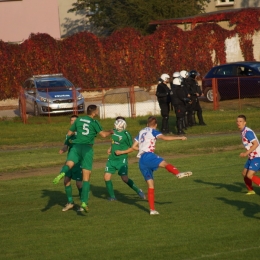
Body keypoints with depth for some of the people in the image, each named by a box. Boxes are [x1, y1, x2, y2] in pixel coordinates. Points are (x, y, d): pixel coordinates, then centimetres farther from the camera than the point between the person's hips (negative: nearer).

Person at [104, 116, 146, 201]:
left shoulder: (126, 134, -13)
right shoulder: (114, 131, 6)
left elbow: (132, 148, -9)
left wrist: (121, 152, -17)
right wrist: (110, 148, 10)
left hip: (121, 160, -6)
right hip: (112, 159, 6)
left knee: (125, 179, -9)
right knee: (107, 177, -2)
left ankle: (138, 191, 12)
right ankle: (112, 196, 13)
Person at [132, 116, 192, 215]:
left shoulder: (141, 132, 26)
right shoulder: (153, 131, 7)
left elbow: (134, 147, 27)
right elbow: (165, 138, -9)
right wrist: (180, 138, -5)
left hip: (141, 161, 7)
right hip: (148, 156, -7)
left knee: (150, 185, 9)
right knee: (165, 163, -32)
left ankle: (152, 209, 6)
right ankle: (178, 173, -63)